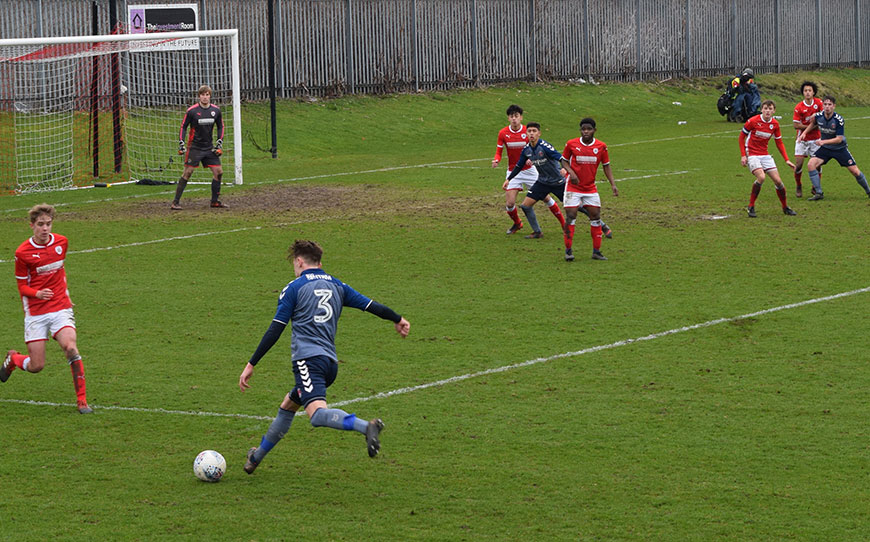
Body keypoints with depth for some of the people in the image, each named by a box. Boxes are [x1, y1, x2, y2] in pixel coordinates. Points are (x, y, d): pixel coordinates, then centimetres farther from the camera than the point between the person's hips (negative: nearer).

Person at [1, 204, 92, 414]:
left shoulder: (61, 242, 2)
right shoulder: (22, 252, -10)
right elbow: (22, 286, -2)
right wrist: (37, 293, -21)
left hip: (61, 308, 2)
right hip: (36, 312, -2)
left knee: (71, 348, -22)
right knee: (36, 366, -1)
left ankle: (82, 400, -15)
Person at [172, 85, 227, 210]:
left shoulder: (216, 110, 2)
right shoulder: (192, 110, -9)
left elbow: (220, 126, 14)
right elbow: (183, 127, 0)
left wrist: (219, 143, 6)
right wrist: (181, 143, -7)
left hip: (209, 148, 4)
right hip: (194, 147, -4)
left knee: (218, 172, -2)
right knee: (187, 172, -9)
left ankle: (215, 201, 11)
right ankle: (175, 202, -5)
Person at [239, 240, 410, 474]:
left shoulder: (294, 288, 2)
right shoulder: (336, 286, 17)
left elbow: (275, 330, -4)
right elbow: (370, 305, 19)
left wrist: (251, 364, -2)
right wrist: (398, 319, 37)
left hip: (308, 359, -8)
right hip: (330, 361, 8)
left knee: (317, 414, -25)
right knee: (287, 406, 25)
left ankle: (366, 426, -49)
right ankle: (257, 456, 36)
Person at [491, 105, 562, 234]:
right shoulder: (503, 133, -5)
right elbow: (499, 152, 1)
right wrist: (496, 160, -22)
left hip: (529, 170, -1)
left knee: (545, 197, 0)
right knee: (509, 203, -8)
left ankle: (563, 222, 14)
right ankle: (517, 223, 21)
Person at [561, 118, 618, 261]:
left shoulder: (601, 146, -1)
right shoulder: (571, 144, -6)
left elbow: (606, 166, 7)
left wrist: (613, 184, -2)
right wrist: (571, 172, -13)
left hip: (591, 189, 2)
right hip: (573, 187, -2)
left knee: (595, 217, 1)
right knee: (570, 217, -8)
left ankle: (596, 251, 10)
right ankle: (568, 250, 0)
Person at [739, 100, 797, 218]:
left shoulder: (775, 124, 1)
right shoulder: (753, 121, -12)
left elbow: (779, 143, 11)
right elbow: (741, 137, -3)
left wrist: (787, 160, 4)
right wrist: (743, 155, -9)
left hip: (765, 155, 5)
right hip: (752, 154, -5)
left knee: (777, 180, -1)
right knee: (761, 177, -27)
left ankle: (785, 208, 19)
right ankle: (751, 207, -14)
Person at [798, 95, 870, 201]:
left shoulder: (838, 120, -25)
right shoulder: (818, 116, -13)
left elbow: (839, 139, -25)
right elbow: (813, 123, 14)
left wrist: (824, 141, -35)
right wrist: (804, 133, 2)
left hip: (839, 148, -3)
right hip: (825, 148, 3)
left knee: (855, 171, -5)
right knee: (811, 165, -19)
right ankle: (819, 193, -12)